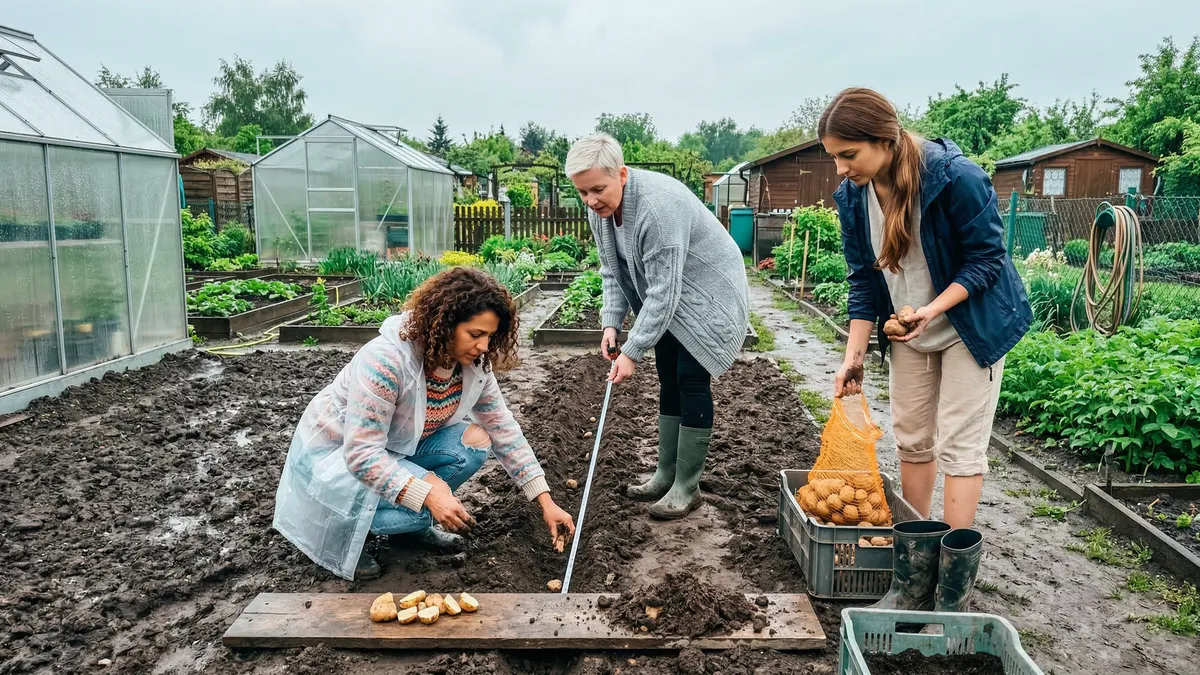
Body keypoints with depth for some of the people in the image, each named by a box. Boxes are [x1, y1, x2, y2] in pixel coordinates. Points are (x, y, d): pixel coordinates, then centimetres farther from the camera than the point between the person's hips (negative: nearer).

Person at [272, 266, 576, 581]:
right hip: (336, 451, -7)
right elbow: (362, 454, -34)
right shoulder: (386, 360, -34)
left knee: (474, 441, -16)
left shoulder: (475, 365, -13)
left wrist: (546, 502, -10)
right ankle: (337, 529, -3)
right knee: (424, 500, -29)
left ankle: (414, 524, 4)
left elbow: (505, 431, -6)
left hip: (396, 446, 7)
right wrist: (430, 496, -42)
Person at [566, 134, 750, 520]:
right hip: (669, 299, 8)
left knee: (691, 382, -8)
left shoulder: (658, 205, -34)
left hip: (706, 295, -8)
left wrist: (632, 352, -31)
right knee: (669, 381, 11)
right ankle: (665, 475, 22)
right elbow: (612, 271, 4)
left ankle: (687, 488, 2)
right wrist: (611, 323, -9)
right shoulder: (599, 209, -8)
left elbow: (664, 291, -33)